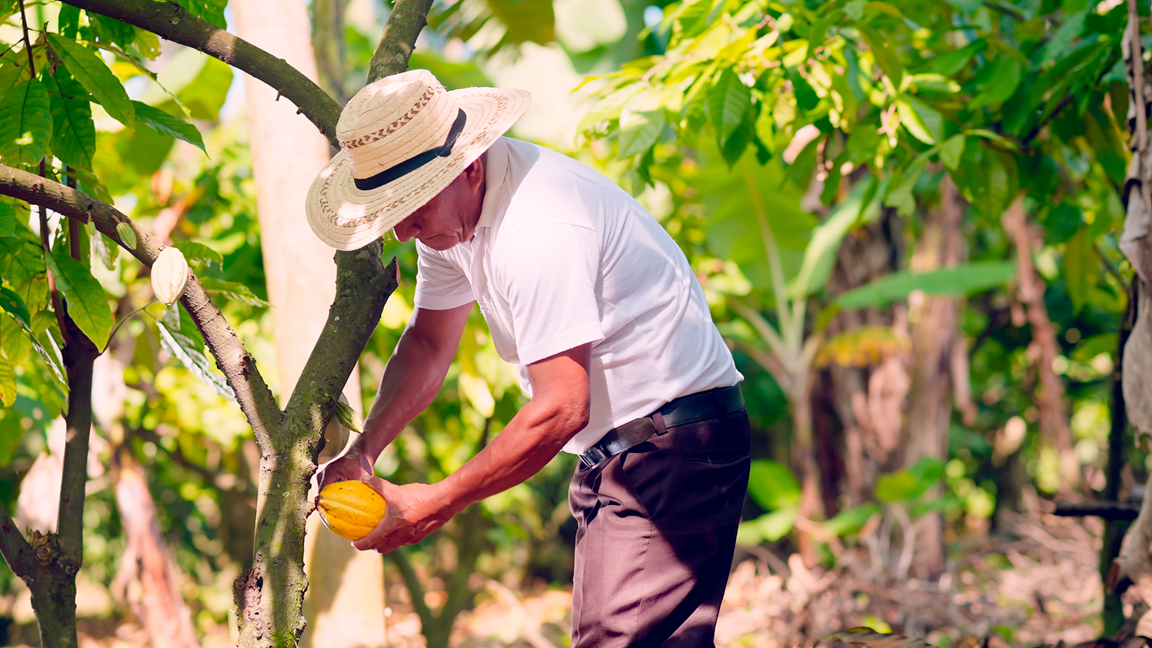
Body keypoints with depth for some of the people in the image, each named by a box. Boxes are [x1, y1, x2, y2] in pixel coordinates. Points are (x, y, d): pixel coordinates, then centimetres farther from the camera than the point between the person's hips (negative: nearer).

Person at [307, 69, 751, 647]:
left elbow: (560, 410, -27)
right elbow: (428, 341, 17)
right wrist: (361, 452, 2)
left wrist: (435, 505, -19)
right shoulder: (450, 208, 5)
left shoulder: (537, 230, -26)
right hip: (615, 449, 10)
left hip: (674, 444, -10)